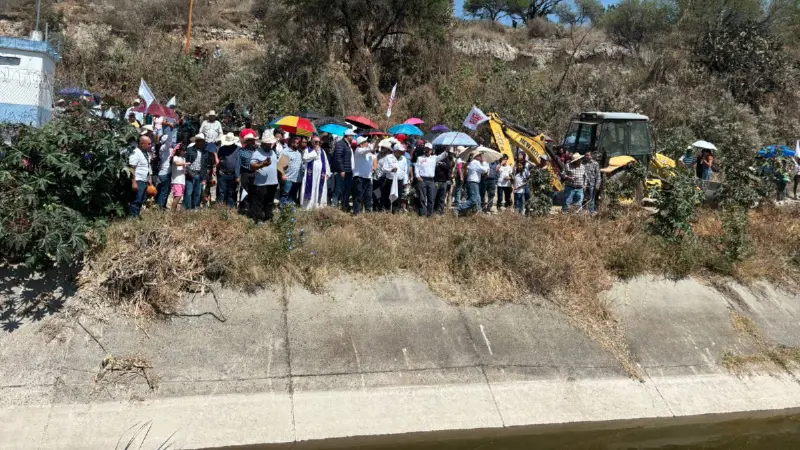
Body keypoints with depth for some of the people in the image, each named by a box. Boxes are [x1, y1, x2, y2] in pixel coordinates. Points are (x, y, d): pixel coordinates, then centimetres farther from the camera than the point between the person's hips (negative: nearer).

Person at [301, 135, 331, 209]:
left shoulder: (322, 151, 18)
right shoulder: (307, 150, 5)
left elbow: (326, 163, 17)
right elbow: (305, 159, -13)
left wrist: (327, 173, 6)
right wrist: (315, 152, -9)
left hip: (321, 175, 4)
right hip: (310, 175, -4)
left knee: (320, 191, 2)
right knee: (310, 192, -6)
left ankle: (318, 206, 5)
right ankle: (307, 207, -5)